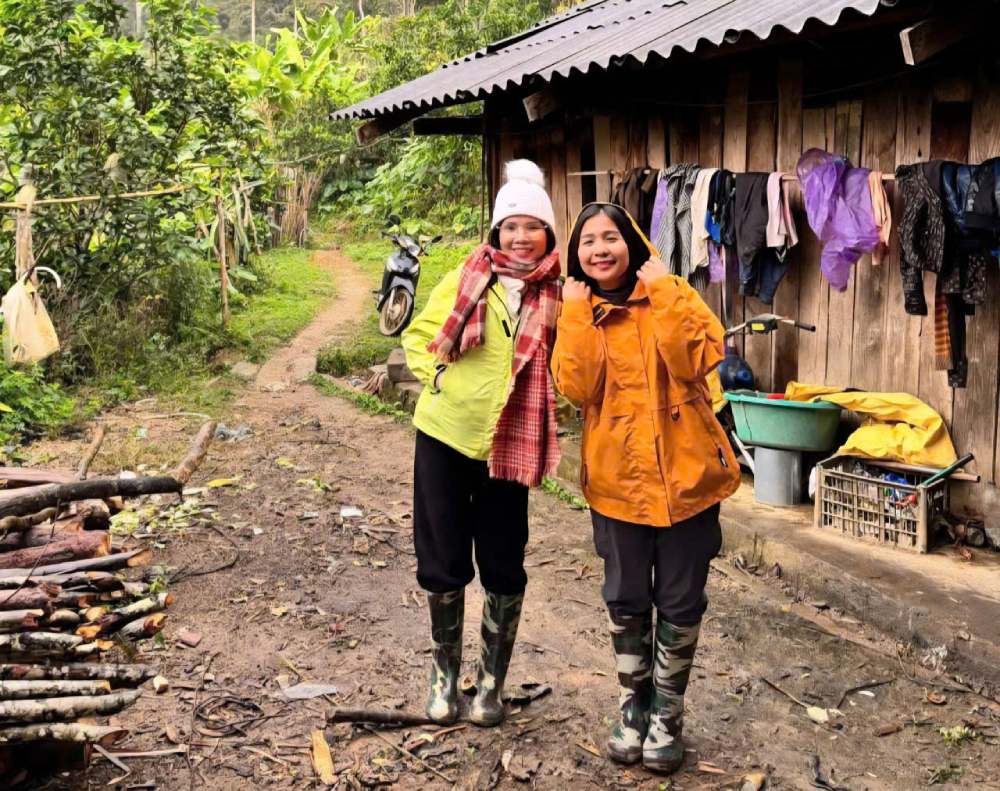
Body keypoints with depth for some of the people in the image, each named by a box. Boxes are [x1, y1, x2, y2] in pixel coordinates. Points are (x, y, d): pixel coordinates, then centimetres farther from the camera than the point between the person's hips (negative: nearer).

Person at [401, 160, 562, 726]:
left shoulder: (559, 297, -2)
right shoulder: (467, 279, 0)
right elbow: (418, 335, 8)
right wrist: (437, 374, -6)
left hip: (507, 447, -1)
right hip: (445, 435, 1)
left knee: (503, 570, 7)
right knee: (442, 564, 9)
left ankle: (493, 681, 26)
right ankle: (445, 673, 28)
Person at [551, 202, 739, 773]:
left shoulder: (672, 295, -1)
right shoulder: (578, 312, 4)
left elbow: (695, 362, -19)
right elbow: (577, 387, -13)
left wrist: (662, 293, -18)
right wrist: (576, 312, -14)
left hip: (685, 473, -1)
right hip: (618, 478, 2)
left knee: (680, 603, 8)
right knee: (626, 601, 13)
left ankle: (668, 716, 25)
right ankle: (633, 708, 32)